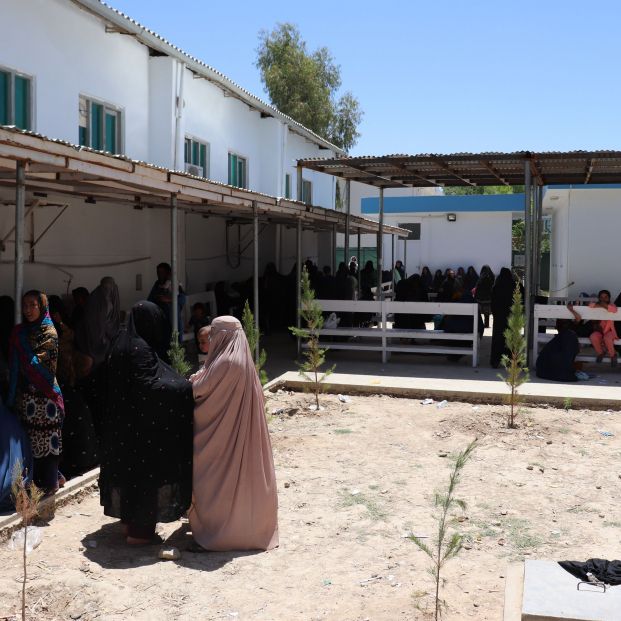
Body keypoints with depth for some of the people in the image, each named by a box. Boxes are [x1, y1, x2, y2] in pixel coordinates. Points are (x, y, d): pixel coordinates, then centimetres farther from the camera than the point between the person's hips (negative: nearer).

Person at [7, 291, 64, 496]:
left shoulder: (49, 333, -7)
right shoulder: (22, 331, 10)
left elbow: (35, 362, -16)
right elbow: (15, 364, 12)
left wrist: (19, 338, -7)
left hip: (44, 394, -5)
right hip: (26, 393, 6)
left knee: (46, 438, 0)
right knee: (30, 439, 8)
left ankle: (49, 483, 9)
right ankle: (35, 480, 18)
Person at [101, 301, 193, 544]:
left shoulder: (124, 342, 8)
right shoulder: (141, 349, -21)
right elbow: (148, 387, -26)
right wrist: (184, 387, -19)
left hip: (124, 422, 9)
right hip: (141, 426, -9)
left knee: (129, 470, 18)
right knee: (145, 473, 1)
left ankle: (130, 520, 31)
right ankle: (140, 530, 9)